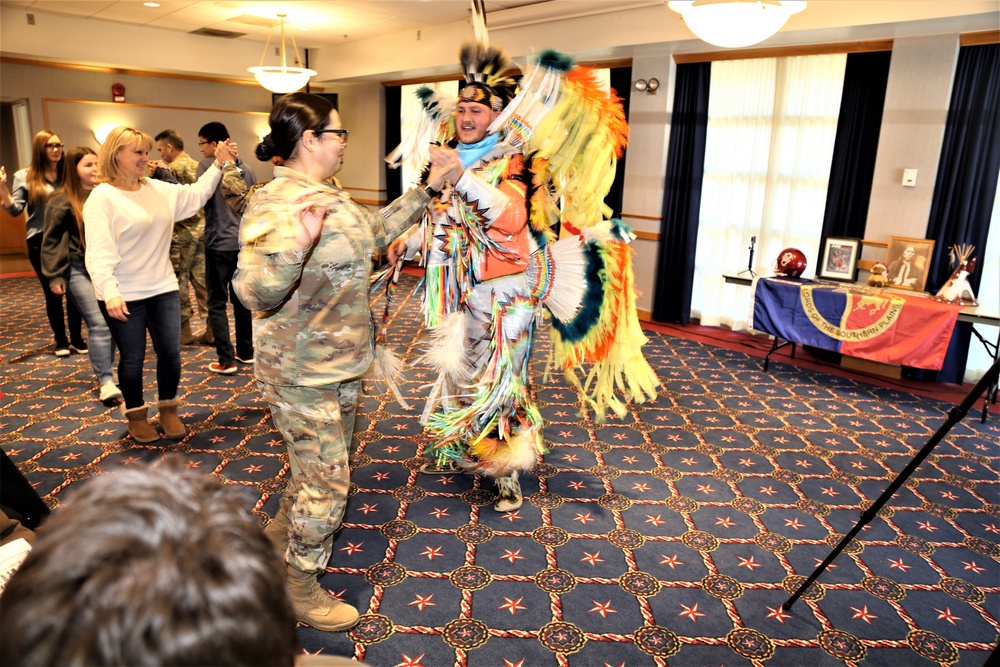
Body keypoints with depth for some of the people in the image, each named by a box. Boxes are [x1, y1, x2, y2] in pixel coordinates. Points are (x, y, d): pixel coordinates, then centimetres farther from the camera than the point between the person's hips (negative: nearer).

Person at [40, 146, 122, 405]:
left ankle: (105, 372, 24)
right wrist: (55, 276, -7)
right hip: (80, 270, -5)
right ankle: (106, 382, -7)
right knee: (99, 325, -12)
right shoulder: (62, 200, -5)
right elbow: (51, 241, -3)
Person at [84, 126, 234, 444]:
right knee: (132, 358, 7)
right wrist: (109, 291, -29)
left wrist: (219, 165, 17)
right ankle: (137, 416, 26)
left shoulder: (159, 189, 8)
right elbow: (99, 251, -19)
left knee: (170, 353, 9)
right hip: (124, 296, -5)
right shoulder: (102, 197, -12)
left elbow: (196, 194, 23)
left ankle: (169, 411, 27)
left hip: (163, 289, 6)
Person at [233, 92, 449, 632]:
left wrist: (427, 190, 24)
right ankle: (300, 589, 23)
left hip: (341, 365, 10)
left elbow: (376, 229, 24)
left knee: (321, 467, 25)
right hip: (302, 377, -9)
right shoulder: (274, 204, -23)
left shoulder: (331, 197, 6)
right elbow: (255, 292, -32)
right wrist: (299, 241, -48)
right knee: (326, 482, 2)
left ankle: (282, 532, 49)